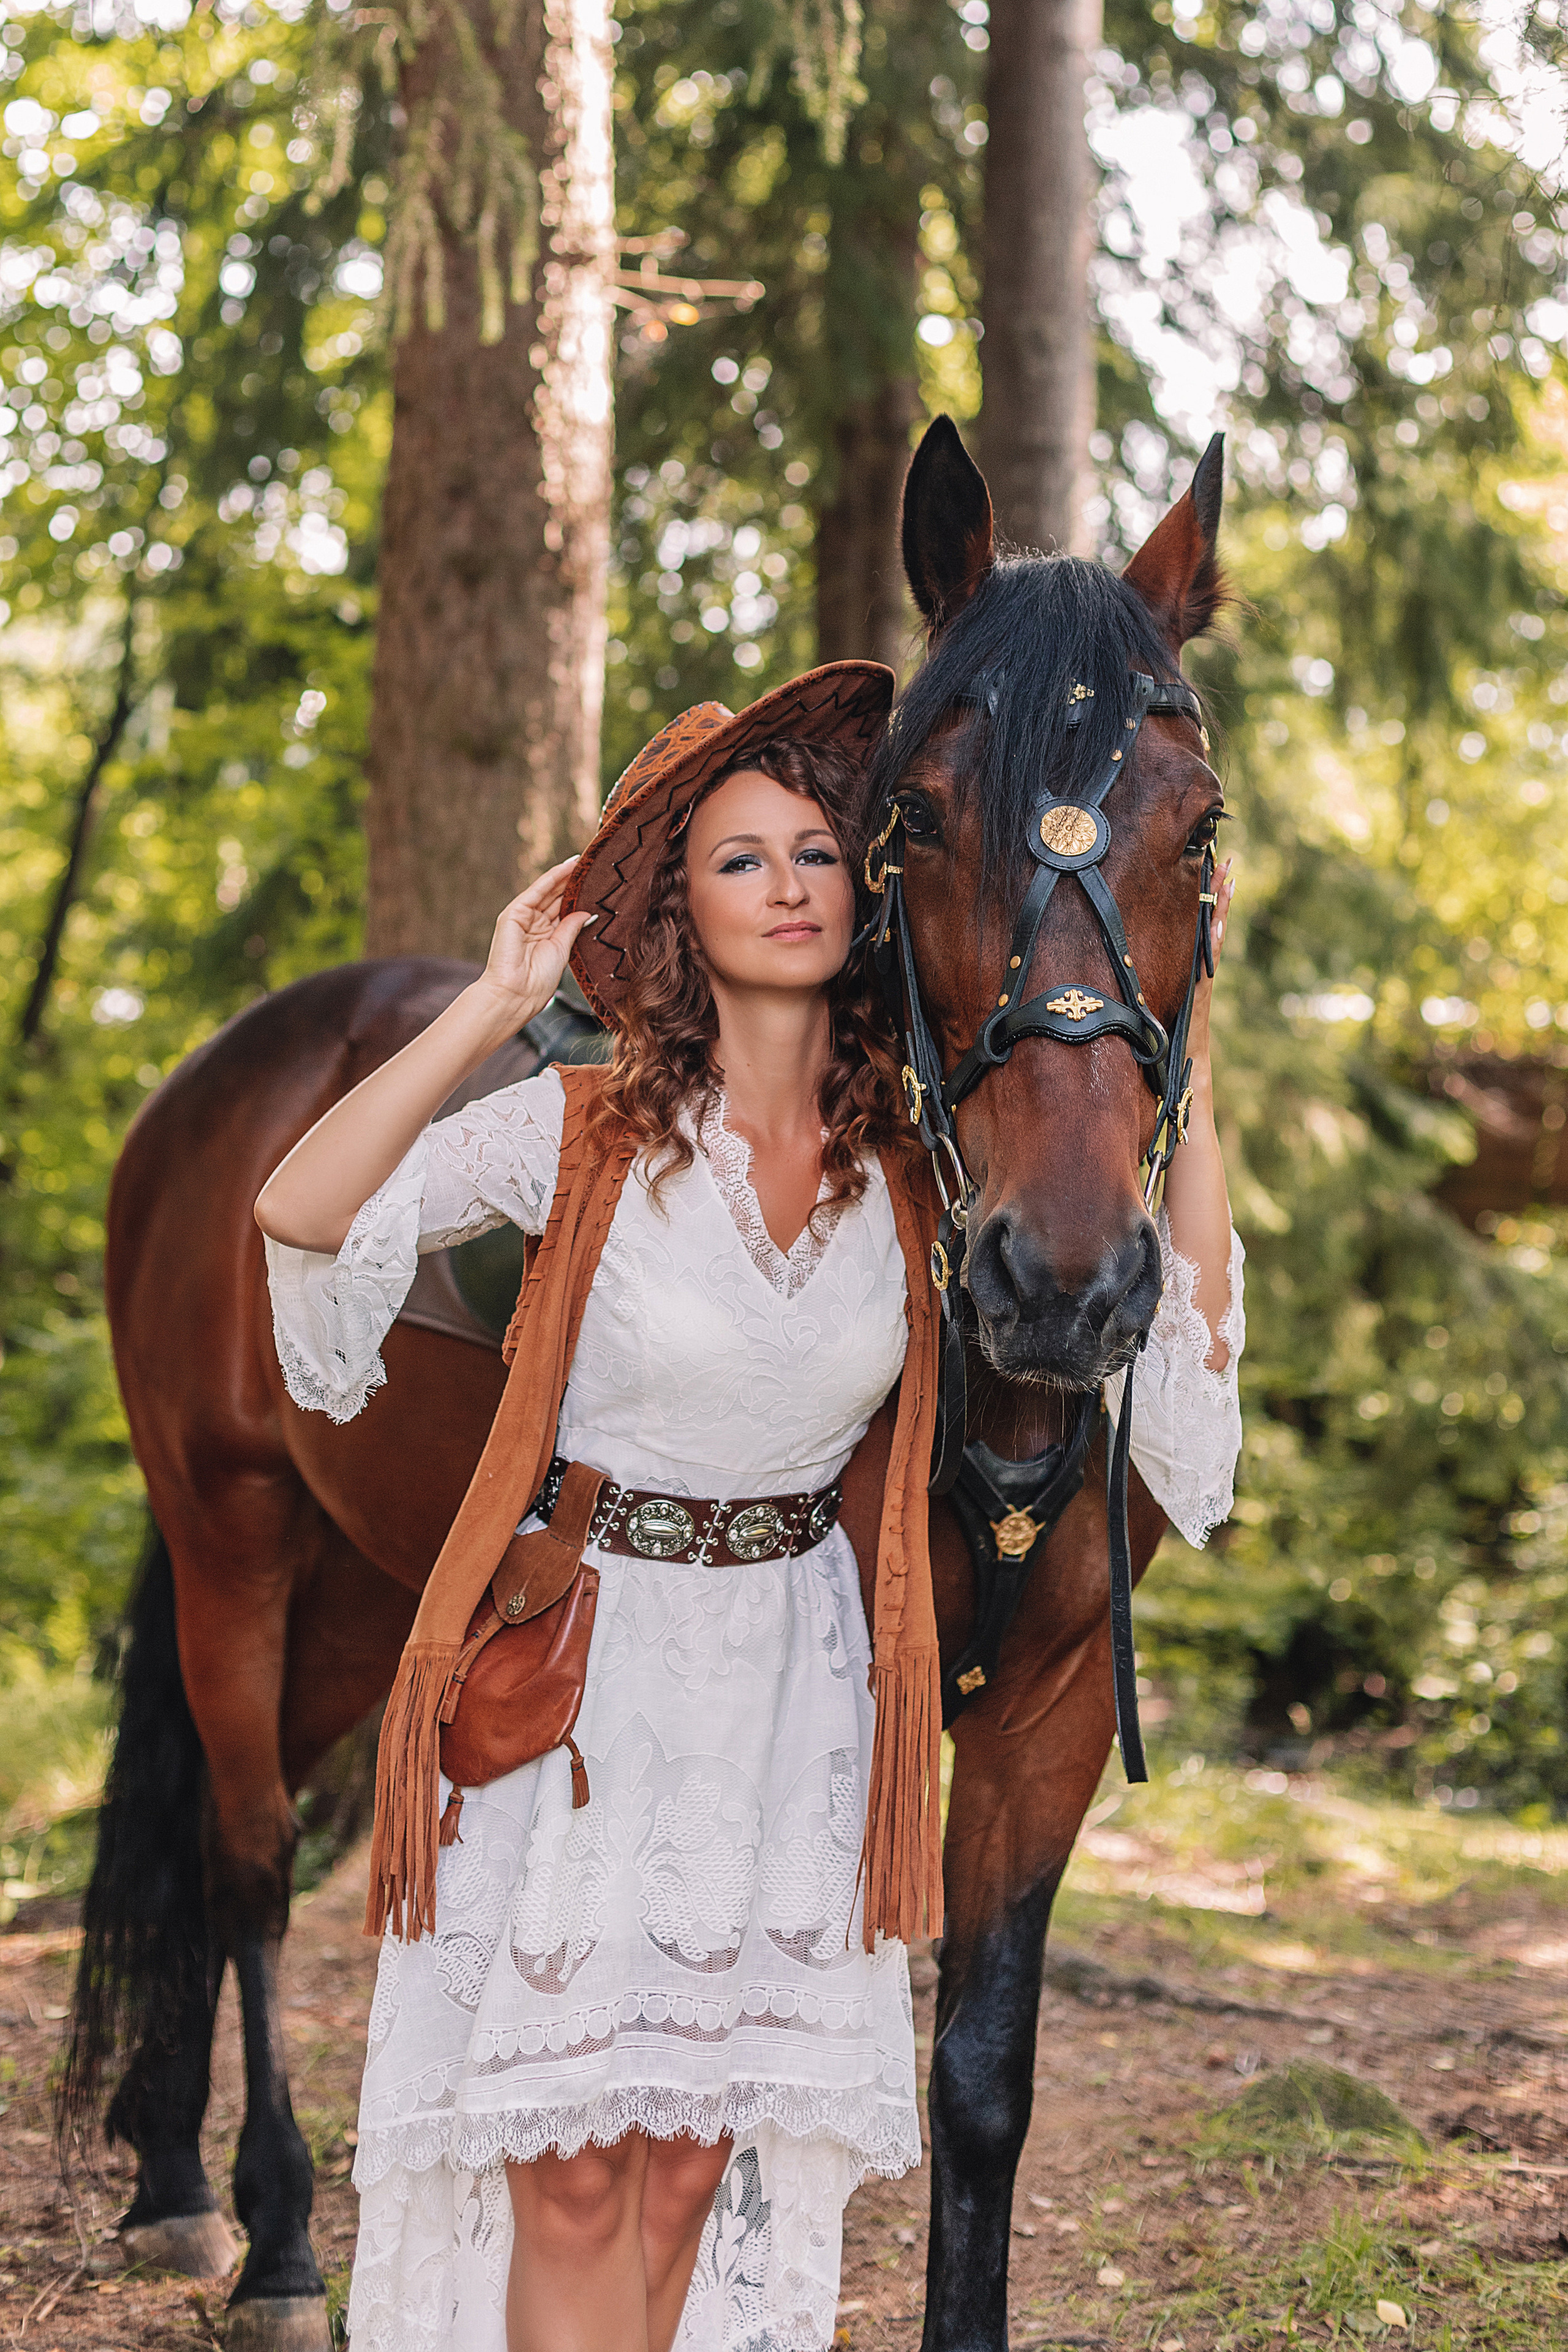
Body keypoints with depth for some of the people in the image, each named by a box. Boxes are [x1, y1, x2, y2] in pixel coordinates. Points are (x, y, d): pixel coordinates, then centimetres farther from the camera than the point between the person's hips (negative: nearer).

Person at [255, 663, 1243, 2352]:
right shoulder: (591, 1129, -10)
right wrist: (491, 1008, -25)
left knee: (696, 2155, 8)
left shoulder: (916, 1167, -1)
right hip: (584, 1655, -3)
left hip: (789, 1666, 3)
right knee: (571, 2168, -2)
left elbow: (1186, 1309, -1)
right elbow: (300, 1212, -21)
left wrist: (1186, 1060, -7)